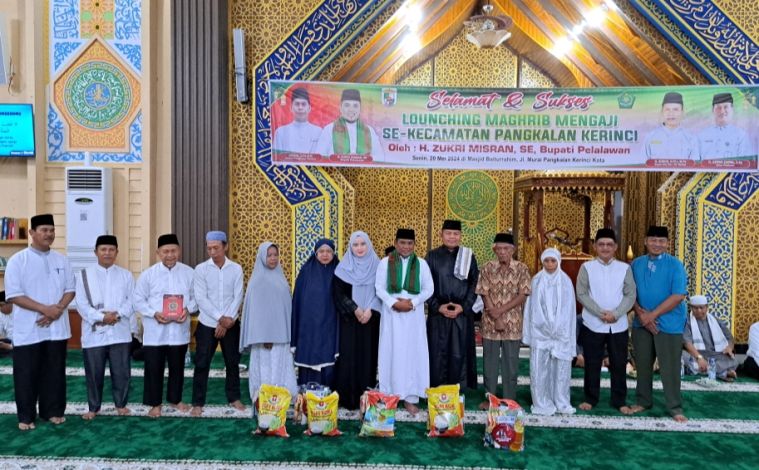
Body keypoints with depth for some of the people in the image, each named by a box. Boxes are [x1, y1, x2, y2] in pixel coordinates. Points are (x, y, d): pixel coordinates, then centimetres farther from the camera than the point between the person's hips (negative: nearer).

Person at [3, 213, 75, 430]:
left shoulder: (61, 260, 6)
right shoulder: (17, 260, -7)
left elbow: (70, 289, 7)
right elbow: (13, 295, -12)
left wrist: (58, 309, -12)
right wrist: (45, 309, -19)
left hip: (56, 328, 3)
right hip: (28, 330, -3)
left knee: (54, 372, 12)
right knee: (26, 374, 6)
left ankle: (53, 411, 25)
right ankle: (26, 416, 20)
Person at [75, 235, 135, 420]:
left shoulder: (126, 275, 6)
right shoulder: (85, 275, 2)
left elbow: (132, 301, 0)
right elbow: (81, 304, -4)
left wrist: (118, 314, -16)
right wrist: (101, 317, -16)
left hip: (120, 332, 1)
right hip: (94, 332, -1)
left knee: (121, 371, 6)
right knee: (94, 373, 8)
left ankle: (121, 404, 23)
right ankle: (93, 407, 24)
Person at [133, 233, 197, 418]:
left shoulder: (189, 273, 0)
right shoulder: (148, 274, -4)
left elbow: (196, 297, 5)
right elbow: (138, 300, -1)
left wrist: (188, 309, -14)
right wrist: (154, 313, -16)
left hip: (179, 330, 2)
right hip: (155, 332, -1)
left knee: (177, 367, 14)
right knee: (154, 369, 5)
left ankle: (175, 399, 33)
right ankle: (155, 404, 22)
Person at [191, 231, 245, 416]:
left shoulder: (236, 269, -2)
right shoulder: (201, 269, -5)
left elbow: (238, 297, -4)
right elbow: (201, 299, -10)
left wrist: (227, 321, -12)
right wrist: (220, 318, -17)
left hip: (231, 324, 1)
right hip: (207, 324, -1)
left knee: (233, 362, 11)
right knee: (202, 364, 3)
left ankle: (234, 398, 26)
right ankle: (198, 402, 16)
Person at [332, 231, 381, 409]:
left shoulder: (377, 266, 4)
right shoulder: (344, 267, 0)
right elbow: (338, 293, -3)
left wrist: (370, 310, -11)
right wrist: (355, 309, -12)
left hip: (371, 319, 2)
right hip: (349, 319, -1)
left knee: (368, 355, 4)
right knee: (349, 356, -2)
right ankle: (348, 397, 5)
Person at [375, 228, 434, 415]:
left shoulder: (421, 264, 5)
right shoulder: (385, 262, 2)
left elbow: (429, 289, 3)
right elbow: (379, 288, -1)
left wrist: (412, 302, -11)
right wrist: (394, 303, -14)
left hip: (414, 314, 1)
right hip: (391, 313, -1)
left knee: (413, 352, 1)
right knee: (392, 352, 2)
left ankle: (410, 397, 7)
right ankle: (390, 396, 10)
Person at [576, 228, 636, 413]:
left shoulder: (625, 268, 3)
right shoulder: (586, 267, -1)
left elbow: (630, 295, 0)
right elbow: (581, 294, -6)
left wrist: (615, 314, -14)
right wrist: (600, 313, -15)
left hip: (619, 325, 1)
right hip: (593, 324, -1)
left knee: (619, 364, 8)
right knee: (592, 364, 7)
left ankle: (620, 401, 22)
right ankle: (590, 399, 21)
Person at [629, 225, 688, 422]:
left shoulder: (675, 265, -8)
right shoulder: (636, 264, 3)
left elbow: (678, 296, -15)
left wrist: (653, 315, -16)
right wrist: (640, 313, -12)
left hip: (668, 323, -3)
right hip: (641, 323, 4)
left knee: (670, 367, 3)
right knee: (643, 364, 12)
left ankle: (675, 407, 18)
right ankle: (643, 401, 28)